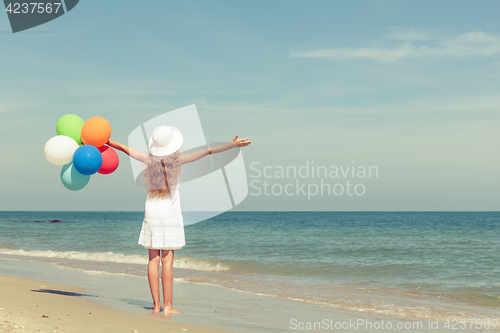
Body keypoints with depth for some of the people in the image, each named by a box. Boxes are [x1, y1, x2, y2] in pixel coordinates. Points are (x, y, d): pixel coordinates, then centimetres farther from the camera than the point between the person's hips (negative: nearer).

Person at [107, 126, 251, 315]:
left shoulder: (148, 160, -2)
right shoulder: (176, 160, -10)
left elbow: (125, 149, 12)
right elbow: (206, 152, -11)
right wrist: (232, 145, -11)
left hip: (152, 211, 3)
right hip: (169, 213, -3)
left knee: (153, 259, 5)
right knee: (167, 260, -3)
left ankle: (156, 305, 6)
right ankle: (167, 306, -2)